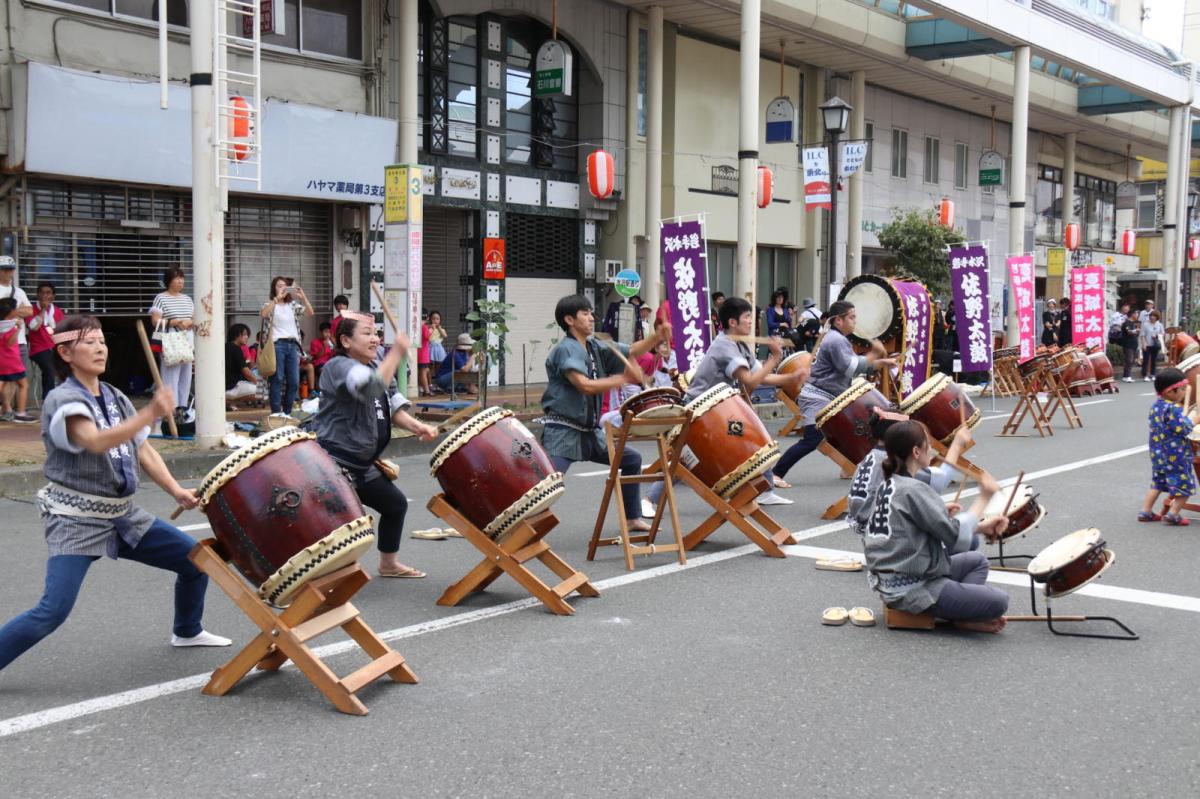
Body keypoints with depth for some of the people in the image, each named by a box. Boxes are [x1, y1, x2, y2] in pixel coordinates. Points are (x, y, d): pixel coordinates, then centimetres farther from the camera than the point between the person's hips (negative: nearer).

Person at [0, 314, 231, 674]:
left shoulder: (115, 398, 7)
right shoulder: (62, 400, -16)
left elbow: (142, 450, 12)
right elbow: (96, 442, -34)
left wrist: (176, 490, -2)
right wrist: (151, 413, -46)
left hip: (124, 515, 7)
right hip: (76, 522, -7)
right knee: (53, 611, -21)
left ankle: (187, 631, 34)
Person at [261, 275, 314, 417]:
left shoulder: (293, 305, 17)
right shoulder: (271, 304, 6)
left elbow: (310, 312, 3)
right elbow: (264, 314, -17)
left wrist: (303, 296, -11)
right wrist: (277, 298, -21)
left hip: (293, 345, 4)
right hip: (277, 344, -4)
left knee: (294, 381, 1)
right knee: (277, 379, -9)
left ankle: (287, 412, 11)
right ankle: (276, 412, -6)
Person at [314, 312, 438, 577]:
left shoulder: (378, 366, 11)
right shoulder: (338, 366, -18)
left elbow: (393, 408, 9)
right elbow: (371, 387, -37)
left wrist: (416, 426, -9)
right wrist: (397, 353, -31)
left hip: (363, 463, 10)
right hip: (335, 463, -10)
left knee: (396, 503, 21)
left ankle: (389, 564, 41)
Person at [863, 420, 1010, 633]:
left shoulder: (889, 485, 9)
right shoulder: (912, 490, -20)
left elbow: (931, 525, 11)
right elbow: (957, 536, -21)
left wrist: (982, 526, 4)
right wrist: (983, 499, -10)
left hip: (893, 581, 10)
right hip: (911, 590, -10)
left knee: (978, 560, 23)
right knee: (998, 601, -12)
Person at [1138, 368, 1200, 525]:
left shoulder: (1156, 405, 5)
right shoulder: (1174, 409, -23)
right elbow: (1183, 429, -25)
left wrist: (1187, 415, 12)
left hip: (1157, 454, 8)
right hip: (1176, 456, -8)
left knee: (1157, 483, 19)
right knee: (1184, 485, 5)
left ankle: (1145, 511, 21)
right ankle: (1173, 514, 6)